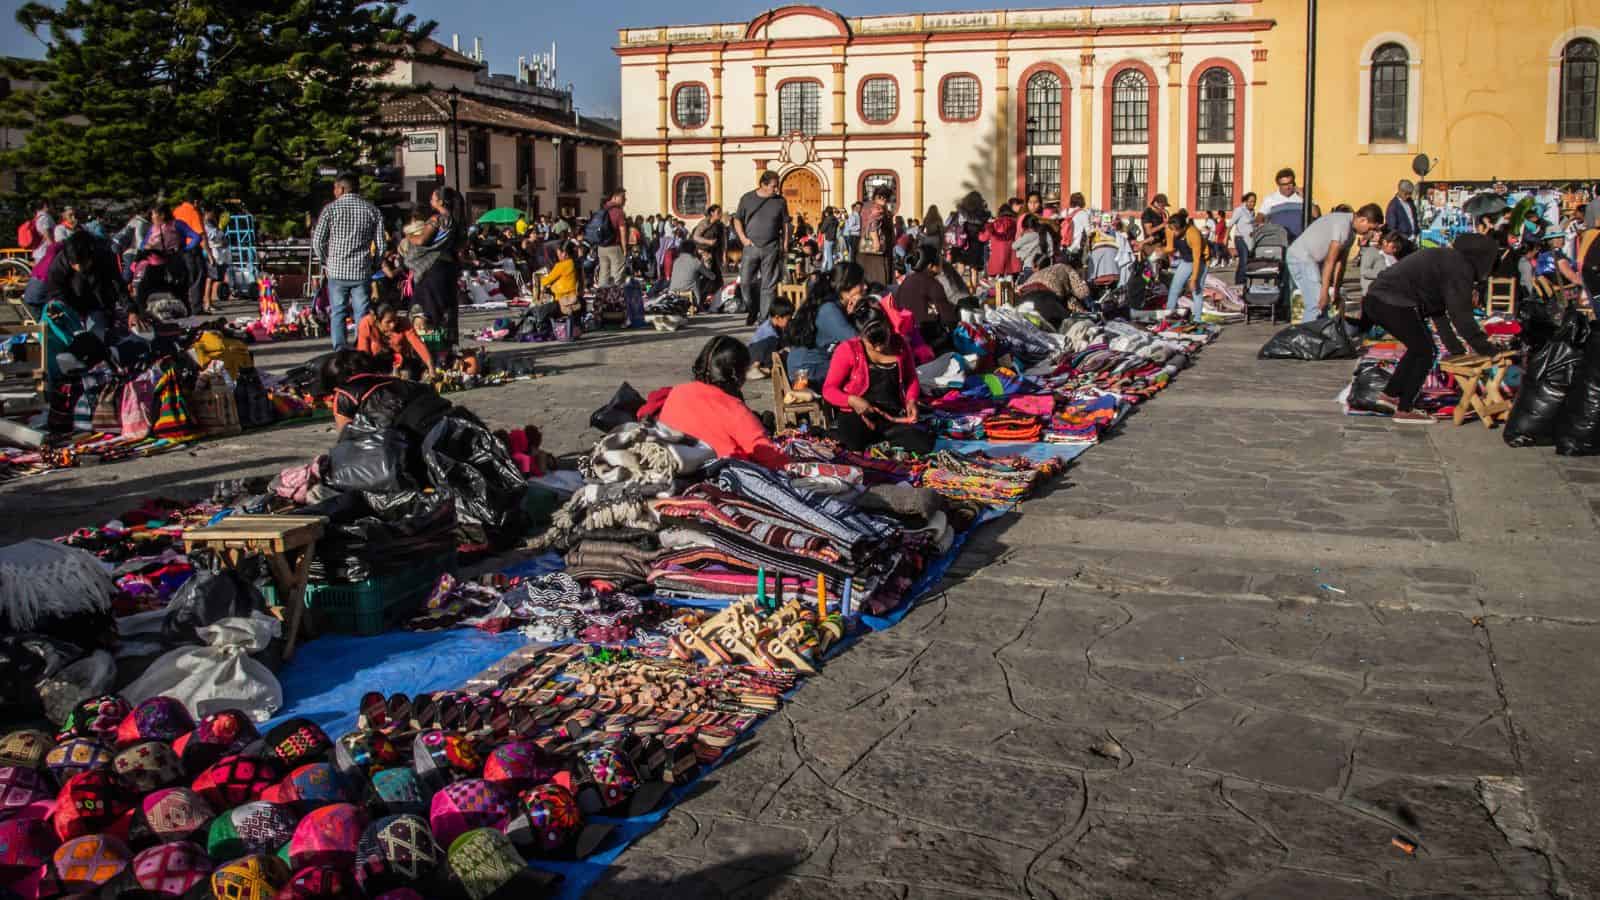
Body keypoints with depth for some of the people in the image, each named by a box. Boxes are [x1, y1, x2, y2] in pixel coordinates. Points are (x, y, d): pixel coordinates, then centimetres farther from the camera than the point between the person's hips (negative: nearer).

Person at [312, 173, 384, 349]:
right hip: (362, 272, 1)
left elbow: (317, 241, -3)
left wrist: (326, 262, 11)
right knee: (362, 313, 5)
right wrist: (373, 265, 11)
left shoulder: (331, 209, -2)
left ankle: (340, 351, 3)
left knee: (337, 313, 8)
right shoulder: (372, 210, 2)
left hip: (336, 270, -1)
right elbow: (381, 244, -1)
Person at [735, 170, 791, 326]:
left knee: (768, 285, 0)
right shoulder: (747, 199, 3)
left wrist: (785, 246, 4)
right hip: (751, 247, 0)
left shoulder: (780, 201, 5)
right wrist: (743, 238, -2)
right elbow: (737, 220, 11)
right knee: (746, 282, -2)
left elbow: (785, 225, 10)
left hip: (771, 249, 0)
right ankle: (752, 311, 21)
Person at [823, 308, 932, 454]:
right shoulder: (848, 350, -6)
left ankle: (877, 435, 1)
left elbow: (911, 379, 17)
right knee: (853, 443, -38)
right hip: (859, 413, -3)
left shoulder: (900, 345, 4)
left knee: (926, 444, -23)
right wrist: (852, 400, -22)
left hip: (894, 415, 3)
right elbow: (829, 389, -4)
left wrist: (911, 400, -3)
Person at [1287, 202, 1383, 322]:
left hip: (1312, 260, 10)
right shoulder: (1343, 225, -22)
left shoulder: (1351, 232, 9)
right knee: (1318, 303, -16)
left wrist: (1336, 292, 7)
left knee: (1324, 304, 9)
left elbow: (1340, 262, 10)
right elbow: (1330, 261, -25)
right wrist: (1325, 292, -24)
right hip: (1301, 257, -10)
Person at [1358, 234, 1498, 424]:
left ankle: (1389, 396, 27)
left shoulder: (1446, 259, 25)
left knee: (1417, 349, 22)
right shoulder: (1459, 269, -7)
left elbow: (1437, 311, 28)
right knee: (1424, 352, 1)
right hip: (1393, 303, -10)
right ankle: (1404, 410, 4)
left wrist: (1456, 348, 28)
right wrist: (1486, 349, -3)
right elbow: (1461, 314, -11)